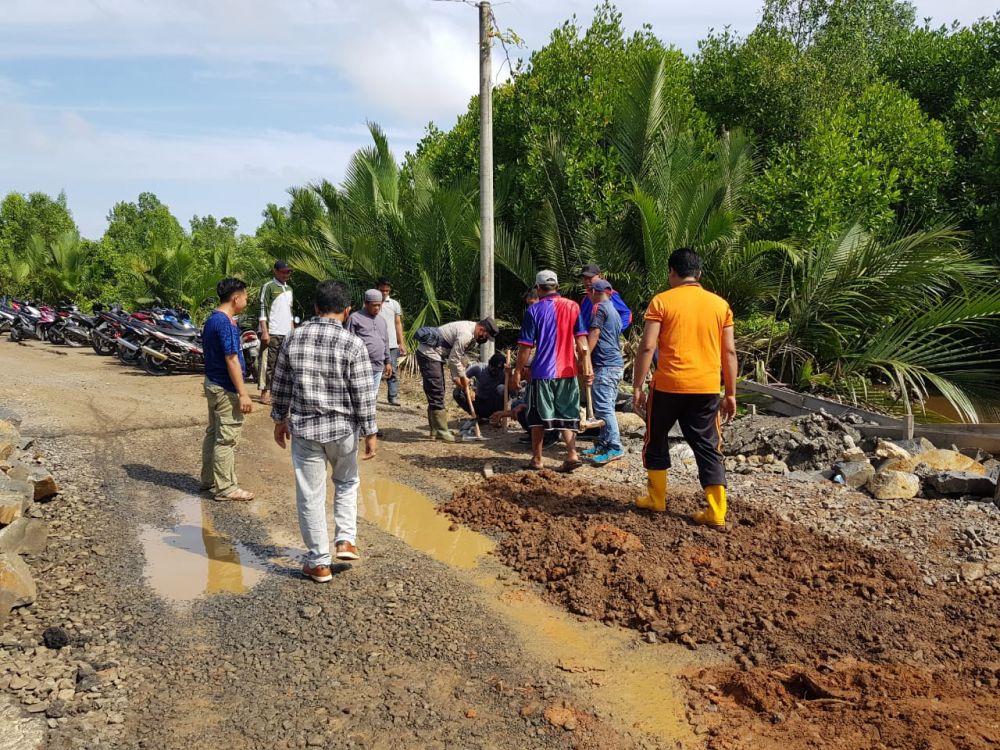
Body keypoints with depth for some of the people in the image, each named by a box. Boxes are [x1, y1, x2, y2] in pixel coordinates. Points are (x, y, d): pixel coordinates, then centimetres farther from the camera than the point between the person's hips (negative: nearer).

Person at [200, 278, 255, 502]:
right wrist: (243, 394, -22)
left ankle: (209, 479, 29)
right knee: (227, 438, -3)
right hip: (226, 388, -10)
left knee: (213, 433, 18)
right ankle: (225, 487, 5)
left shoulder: (212, 320, 10)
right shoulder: (226, 324, -21)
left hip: (213, 383, 11)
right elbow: (231, 360, -23)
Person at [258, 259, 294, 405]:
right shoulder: (268, 287, -4)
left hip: (287, 333, 7)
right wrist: (265, 332, -16)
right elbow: (263, 310, -9)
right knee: (270, 363, -6)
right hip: (272, 333, -7)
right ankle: (265, 392, -2)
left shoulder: (288, 289, 18)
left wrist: (293, 331, 17)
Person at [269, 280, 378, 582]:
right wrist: (370, 434, -1)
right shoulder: (353, 344, -11)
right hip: (343, 429, -1)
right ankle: (346, 540, 17)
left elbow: (280, 385, 7)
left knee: (310, 495, 10)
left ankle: (319, 563, 17)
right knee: (346, 482, 25)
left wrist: (280, 419, 19)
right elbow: (363, 395, -10)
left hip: (303, 429, 2)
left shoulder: (294, 338, -1)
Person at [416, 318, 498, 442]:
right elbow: (454, 359, -19)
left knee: (437, 394, 14)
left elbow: (459, 356, 15)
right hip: (428, 354, -11)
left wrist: (456, 377, 12)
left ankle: (436, 431, 20)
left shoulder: (470, 333, 9)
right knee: (436, 393, -10)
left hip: (435, 355, 11)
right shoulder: (465, 334, -23)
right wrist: (463, 378, -5)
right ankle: (441, 432, -8)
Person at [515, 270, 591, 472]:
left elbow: (526, 346, -6)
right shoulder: (573, 306, 2)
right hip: (567, 371, 3)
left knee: (539, 417, 9)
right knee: (567, 415, 11)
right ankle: (572, 454, -1)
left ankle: (537, 459, 16)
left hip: (542, 371, -3)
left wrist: (519, 370, 2)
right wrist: (586, 364, 5)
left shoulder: (534, 310, -6)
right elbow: (581, 340, 0)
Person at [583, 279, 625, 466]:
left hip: (604, 366, -10)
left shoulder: (600, 307, -6)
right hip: (617, 365, 10)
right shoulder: (614, 312, 23)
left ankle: (615, 448, -13)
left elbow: (594, 334, -14)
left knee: (603, 408, -10)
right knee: (607, 407, 13)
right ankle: (603, 444, 18)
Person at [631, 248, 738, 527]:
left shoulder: (662, 301, -2)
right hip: (707, 388, 3)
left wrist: (637, 387, -4)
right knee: (708, 447, 9)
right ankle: (717, 512, 5)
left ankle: (657, 499, 25)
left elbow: (647, 347, -9)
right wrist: (731, 394, 12)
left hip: (668, 386, -2)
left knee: (656, 440, 17)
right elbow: (730, 352, 7)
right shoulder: (720, 304, 8)